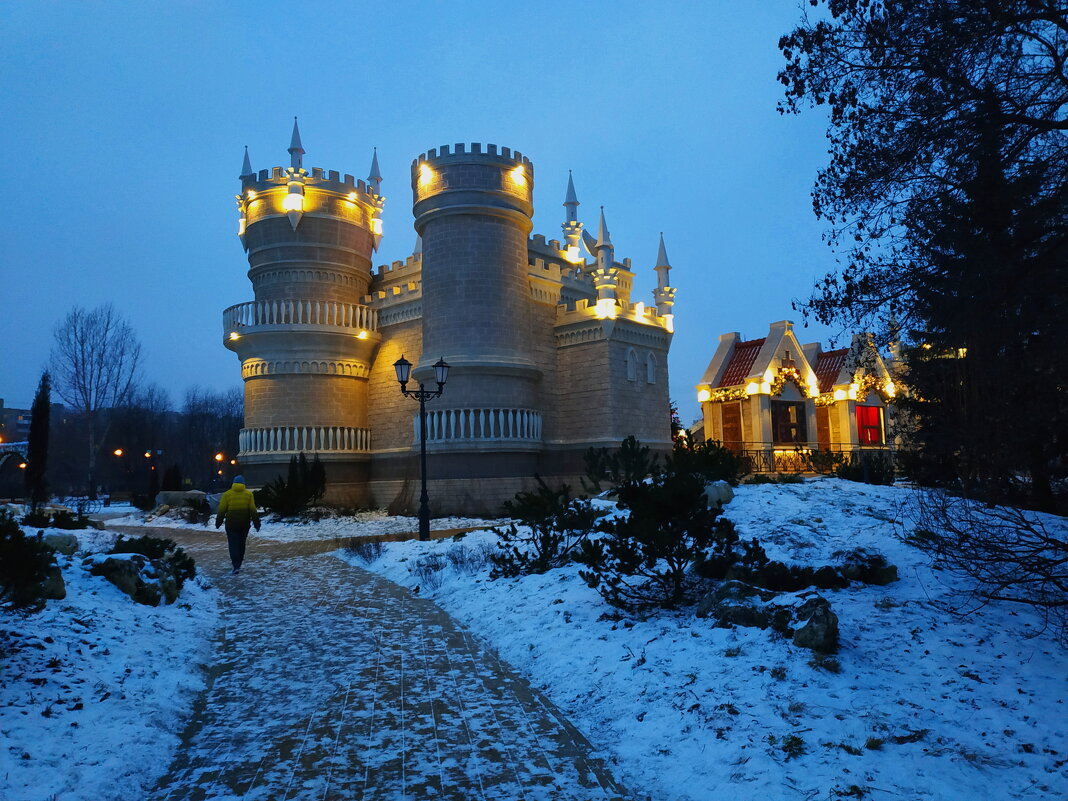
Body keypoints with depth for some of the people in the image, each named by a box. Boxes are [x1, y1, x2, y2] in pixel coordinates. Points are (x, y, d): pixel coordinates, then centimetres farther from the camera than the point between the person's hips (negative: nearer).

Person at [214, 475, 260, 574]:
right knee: (241, 544, 16)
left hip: (231, 525, -2)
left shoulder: (227, 494, -2)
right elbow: (253, 510, 0)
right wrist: (256, 524, 4)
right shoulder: (248, 494, 1)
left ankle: (236, 566, -12)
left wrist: (218, 522, 12)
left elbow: (221, 510, 0)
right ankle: (238, 563, 26)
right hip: (245, 525, 2)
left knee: (233, 545, -1)